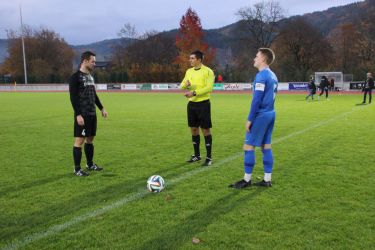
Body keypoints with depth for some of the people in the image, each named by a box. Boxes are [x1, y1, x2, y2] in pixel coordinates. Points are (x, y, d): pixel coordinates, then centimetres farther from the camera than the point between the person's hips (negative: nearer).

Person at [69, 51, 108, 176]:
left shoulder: (90, 76, 14)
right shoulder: (75, 77, -11)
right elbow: (73, 97, -17)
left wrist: (101, 108, 20)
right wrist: (78, 115, -22)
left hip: (92, 114, 8)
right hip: (82, 115, -8)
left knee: (90, 139, 14)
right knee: (79, 140, -4)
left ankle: (90, 164, 26)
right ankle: (77, 169, 4)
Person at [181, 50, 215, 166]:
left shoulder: (207, 71, -10)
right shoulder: (189, 71, 11)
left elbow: (208, 88, -19)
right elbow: (182, 85, 13)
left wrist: (194, 93, -25)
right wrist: (185, 84, -11)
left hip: (203, 104, -6)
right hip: (192, 104, 7)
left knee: (206, 130, -1)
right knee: (194, 129, 11)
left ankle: (209, 157, 9)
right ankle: (197, 155, 25)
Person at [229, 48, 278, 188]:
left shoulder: (261, 76, -15)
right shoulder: (273, 75, 14)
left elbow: (256, 100, -19)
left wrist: (249, 119, -16)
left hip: (261, 115, -9)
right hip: (270, 114, 9)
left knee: (249, 146, -2)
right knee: (266, 146, 11)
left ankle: (247, 180, 4)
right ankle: (267, 180, 15)